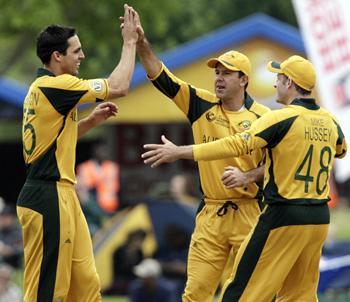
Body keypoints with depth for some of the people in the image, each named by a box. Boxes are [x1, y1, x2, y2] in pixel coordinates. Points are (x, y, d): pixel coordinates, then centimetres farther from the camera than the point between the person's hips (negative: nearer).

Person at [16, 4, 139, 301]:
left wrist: (91, 120, 15)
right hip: (48, 199, -10)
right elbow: (119, 86, -12)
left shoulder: (40, 88, 16)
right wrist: (130, 42, -1)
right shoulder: (55, 85, -15)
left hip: (62, 197, 10)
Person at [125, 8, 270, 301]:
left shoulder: (262, 117, -2)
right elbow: (161, 77, 0)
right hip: (210, 214, 3)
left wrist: (247, 177, -18)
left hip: (249, 213, -3)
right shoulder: (201, 105, 6)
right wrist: (141, 43, -12)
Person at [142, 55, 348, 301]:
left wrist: (180, 152, -20)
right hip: (320, 220, 7)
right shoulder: (330, 121, 8)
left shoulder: (283, 118, -12)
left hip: (285, 216, -7)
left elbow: (236, 145, -20)